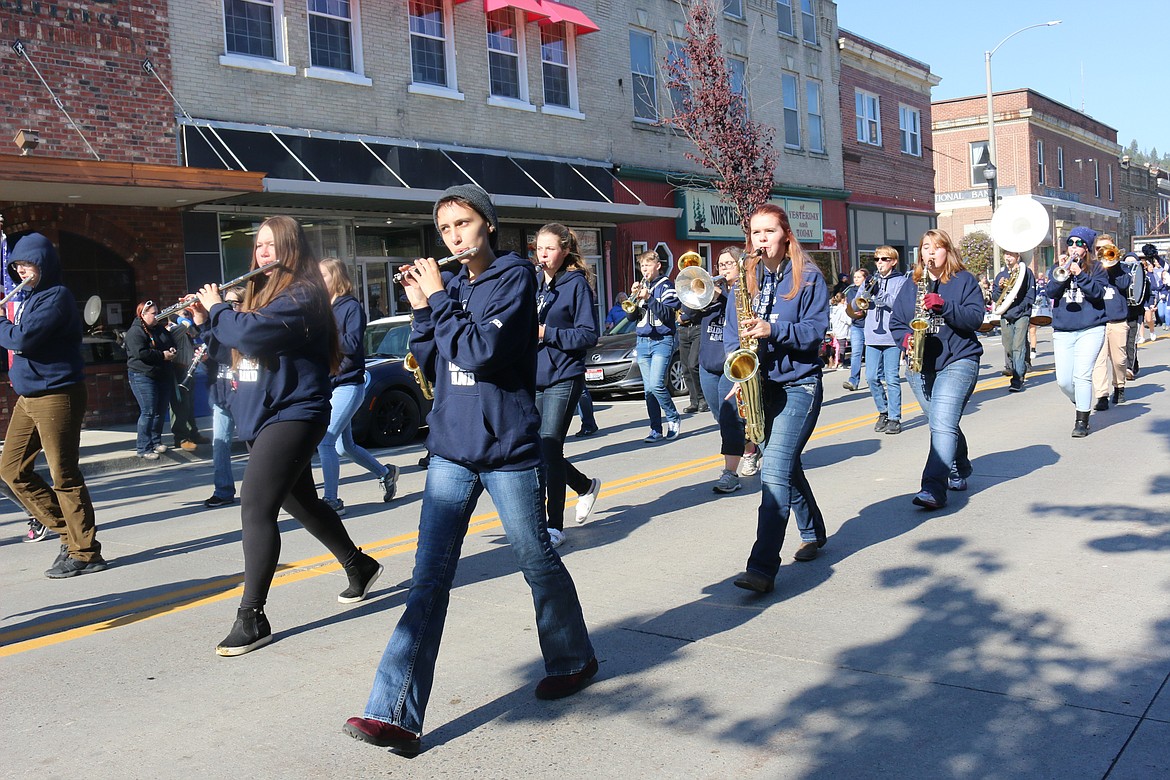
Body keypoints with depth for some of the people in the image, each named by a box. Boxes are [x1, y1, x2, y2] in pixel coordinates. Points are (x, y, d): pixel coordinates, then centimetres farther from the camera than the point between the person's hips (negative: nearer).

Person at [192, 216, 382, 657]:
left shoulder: (302, 294, -14)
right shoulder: (263, 293, 15)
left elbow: (253, 333, -28)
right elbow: (243, 341, 22)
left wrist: (216, 309, -11)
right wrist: (206, 321, 7)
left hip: (291, 416, -10)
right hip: (262, 418, 10)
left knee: (255, 508, -15)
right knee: (300, 502, 19)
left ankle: (252, 619, -10)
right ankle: (359, 567, 37)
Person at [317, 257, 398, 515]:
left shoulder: (351, 307, -7)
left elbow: (353, 344, -17)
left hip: (348, 385, -8)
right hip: (327, 385, 8)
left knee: (325, 441, -17)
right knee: (345, 446, 15)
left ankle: (331, 500, -10)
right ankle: (386, 473, 35)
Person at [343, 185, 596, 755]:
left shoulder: (514, 276, -6)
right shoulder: (453, 287, 12)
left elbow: (484, 350, -19)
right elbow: (433, 368, 12)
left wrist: (438, 299, -11)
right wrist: (422, 310, 1)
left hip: (508, 450, -5)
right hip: (451, 450, 5)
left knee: (537, 561, 10)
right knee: (428, 579, -2)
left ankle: (574, 660, 35)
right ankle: (395, 713, -3)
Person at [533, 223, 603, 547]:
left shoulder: (577, 283, -5)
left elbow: (588, 335, -9)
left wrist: (546, 333, -17)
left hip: (563, 377, -6)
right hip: (533, 377, 6)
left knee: (549, 447, -12)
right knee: (537, 448, 8)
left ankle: (555, 526, -2)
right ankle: (586, 486, 35)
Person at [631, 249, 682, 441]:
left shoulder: (666, 286, -1)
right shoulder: (642, 287, 16)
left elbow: (668, 314, -12)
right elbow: (631, 315, 11)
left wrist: (648, 298, -18)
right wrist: (634, 296, -5)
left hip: (662, 341, -6)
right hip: (643, 341, 6)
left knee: (656, 385, -18)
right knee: (648, 389, 3)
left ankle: (674, 419, 2)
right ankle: (656, 430, 8)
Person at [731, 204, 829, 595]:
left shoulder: (809, 277, -5)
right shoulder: (748, 278, 9)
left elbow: (815, 328, -11)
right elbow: (730, 328, 12)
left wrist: (772, 331, -25)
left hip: (799, 385, -6)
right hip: (761, 385, 6)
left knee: (775, 471, -17)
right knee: (786, 466, 18)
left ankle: (762, 567, -19)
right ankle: (813, 532, 41)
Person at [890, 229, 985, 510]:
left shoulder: (964, 280, 2)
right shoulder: (912, 283, 14)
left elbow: (975, 317, -10)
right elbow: (895, 320, 12)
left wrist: (943, 305, -23)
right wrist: (905, 338, -9)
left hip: (957, 362, -5)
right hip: (920, 365, 5)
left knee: (943, 423, -20)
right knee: (943, 424, 15)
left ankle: (934, 487, -25)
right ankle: (959, 473, 37)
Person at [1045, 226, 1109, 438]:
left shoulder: (1096, 269, 6)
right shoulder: (1058, 269, 12)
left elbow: (1098, 293, -9)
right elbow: (1050, 292, -2)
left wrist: (1079, 274, -18)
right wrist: (1062, 272, -15)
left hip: (1090, 329, -3)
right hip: (1062, 331, 3)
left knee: (1082, 376, -13)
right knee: (1063, 380, 1)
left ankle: (1082, 421, -4)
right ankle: (1081, 404, 30)